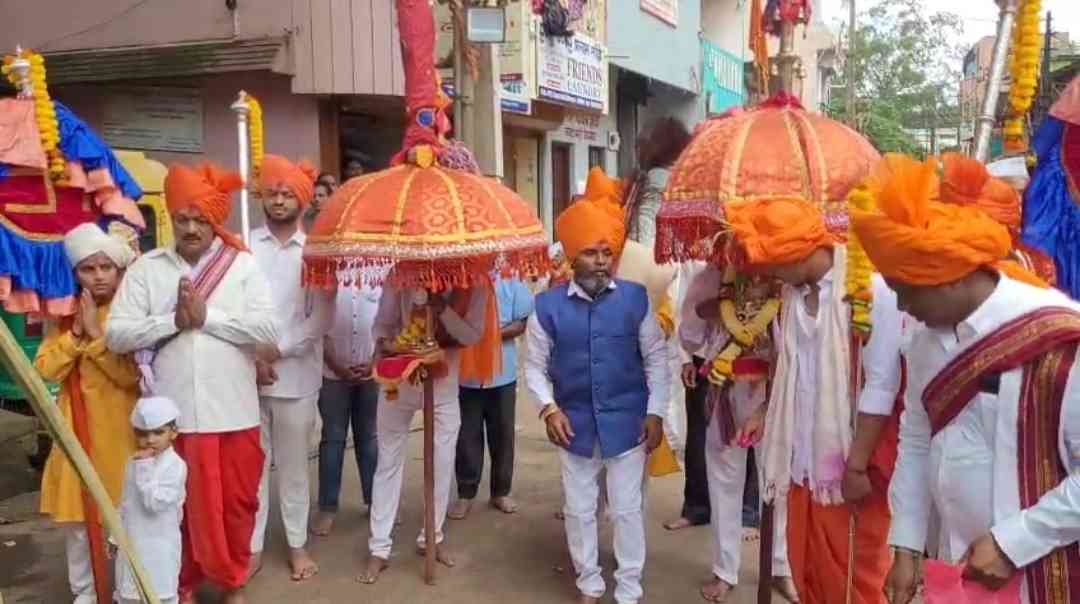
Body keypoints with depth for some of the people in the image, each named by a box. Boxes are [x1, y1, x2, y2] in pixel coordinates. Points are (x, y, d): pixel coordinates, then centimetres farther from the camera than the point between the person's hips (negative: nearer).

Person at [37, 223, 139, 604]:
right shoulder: (64, 315, 6)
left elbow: (131, 373, -16)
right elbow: (45, 369, -3)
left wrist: (96, 333, -19)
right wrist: (75, 334, -14)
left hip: (119, 430, -4)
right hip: (77, 428, 4)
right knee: (76, 515, 10)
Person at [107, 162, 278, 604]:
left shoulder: (243, 265, 0)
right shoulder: (146, 268, 3)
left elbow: (267, 329, -11)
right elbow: (117, 334, -4)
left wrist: (207, 316, -13)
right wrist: (172, 321, -14)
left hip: (233, 412, -1)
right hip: (171, 414, 1)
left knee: (237, 503, 11)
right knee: (178, 505, 15)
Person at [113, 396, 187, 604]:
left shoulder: (175, 465, -19)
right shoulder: (134, 463, 5)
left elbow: (155, 502, -26)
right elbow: (126, 503, 15)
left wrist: (144, 468, -24)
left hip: (159, 547, -7)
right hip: (131, 543, 7)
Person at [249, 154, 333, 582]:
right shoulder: (245, 246, 1)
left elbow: (321, 319, -5)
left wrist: (277, 351, -11)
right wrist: (252, 355, -10)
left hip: (295, 375, -1)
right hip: (247, 372, 1)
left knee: (293, 465, 10)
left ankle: (297, 544, 24)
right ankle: (253, 545, 23)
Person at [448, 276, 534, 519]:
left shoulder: (510, 280, -1)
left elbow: (524, 322, -3)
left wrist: (493, 333, -18)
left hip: (502, 373, 1)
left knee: (502, 434, 11)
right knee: (467, 436, 7)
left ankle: (500, 492, 26)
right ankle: (465, 494, 22)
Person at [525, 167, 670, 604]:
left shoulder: (635, 298, -5)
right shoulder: (548, 305, -4)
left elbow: (656, 357, 0)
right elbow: (535, 366, 3)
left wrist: (655, 412, -3)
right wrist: (548, 408, -10)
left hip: (627, 421, -1)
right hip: (575, 424, 1)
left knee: (627, 509, 10)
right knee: (579, 510, 14)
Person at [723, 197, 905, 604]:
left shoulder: (870, 286, -17)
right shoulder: (793, 291, 4)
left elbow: (882, 385, -18)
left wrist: (857, 465, -16)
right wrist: (765, 414, 6)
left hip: (854, 457, -6)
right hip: (806, 455, 6)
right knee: (808, 566, 17)